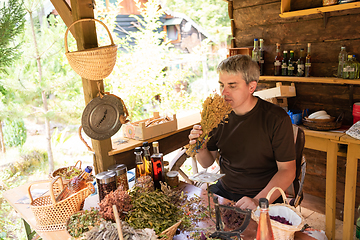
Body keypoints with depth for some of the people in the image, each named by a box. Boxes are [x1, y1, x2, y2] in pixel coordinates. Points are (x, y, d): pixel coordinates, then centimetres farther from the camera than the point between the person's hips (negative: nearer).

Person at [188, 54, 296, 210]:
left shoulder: (277, 118, -14)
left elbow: (287, 171, -12)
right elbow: (207, 163, 7)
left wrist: (258, 201, -24)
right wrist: (200, 149, -16)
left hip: (266, 197, -4)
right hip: (224, 190, 4)